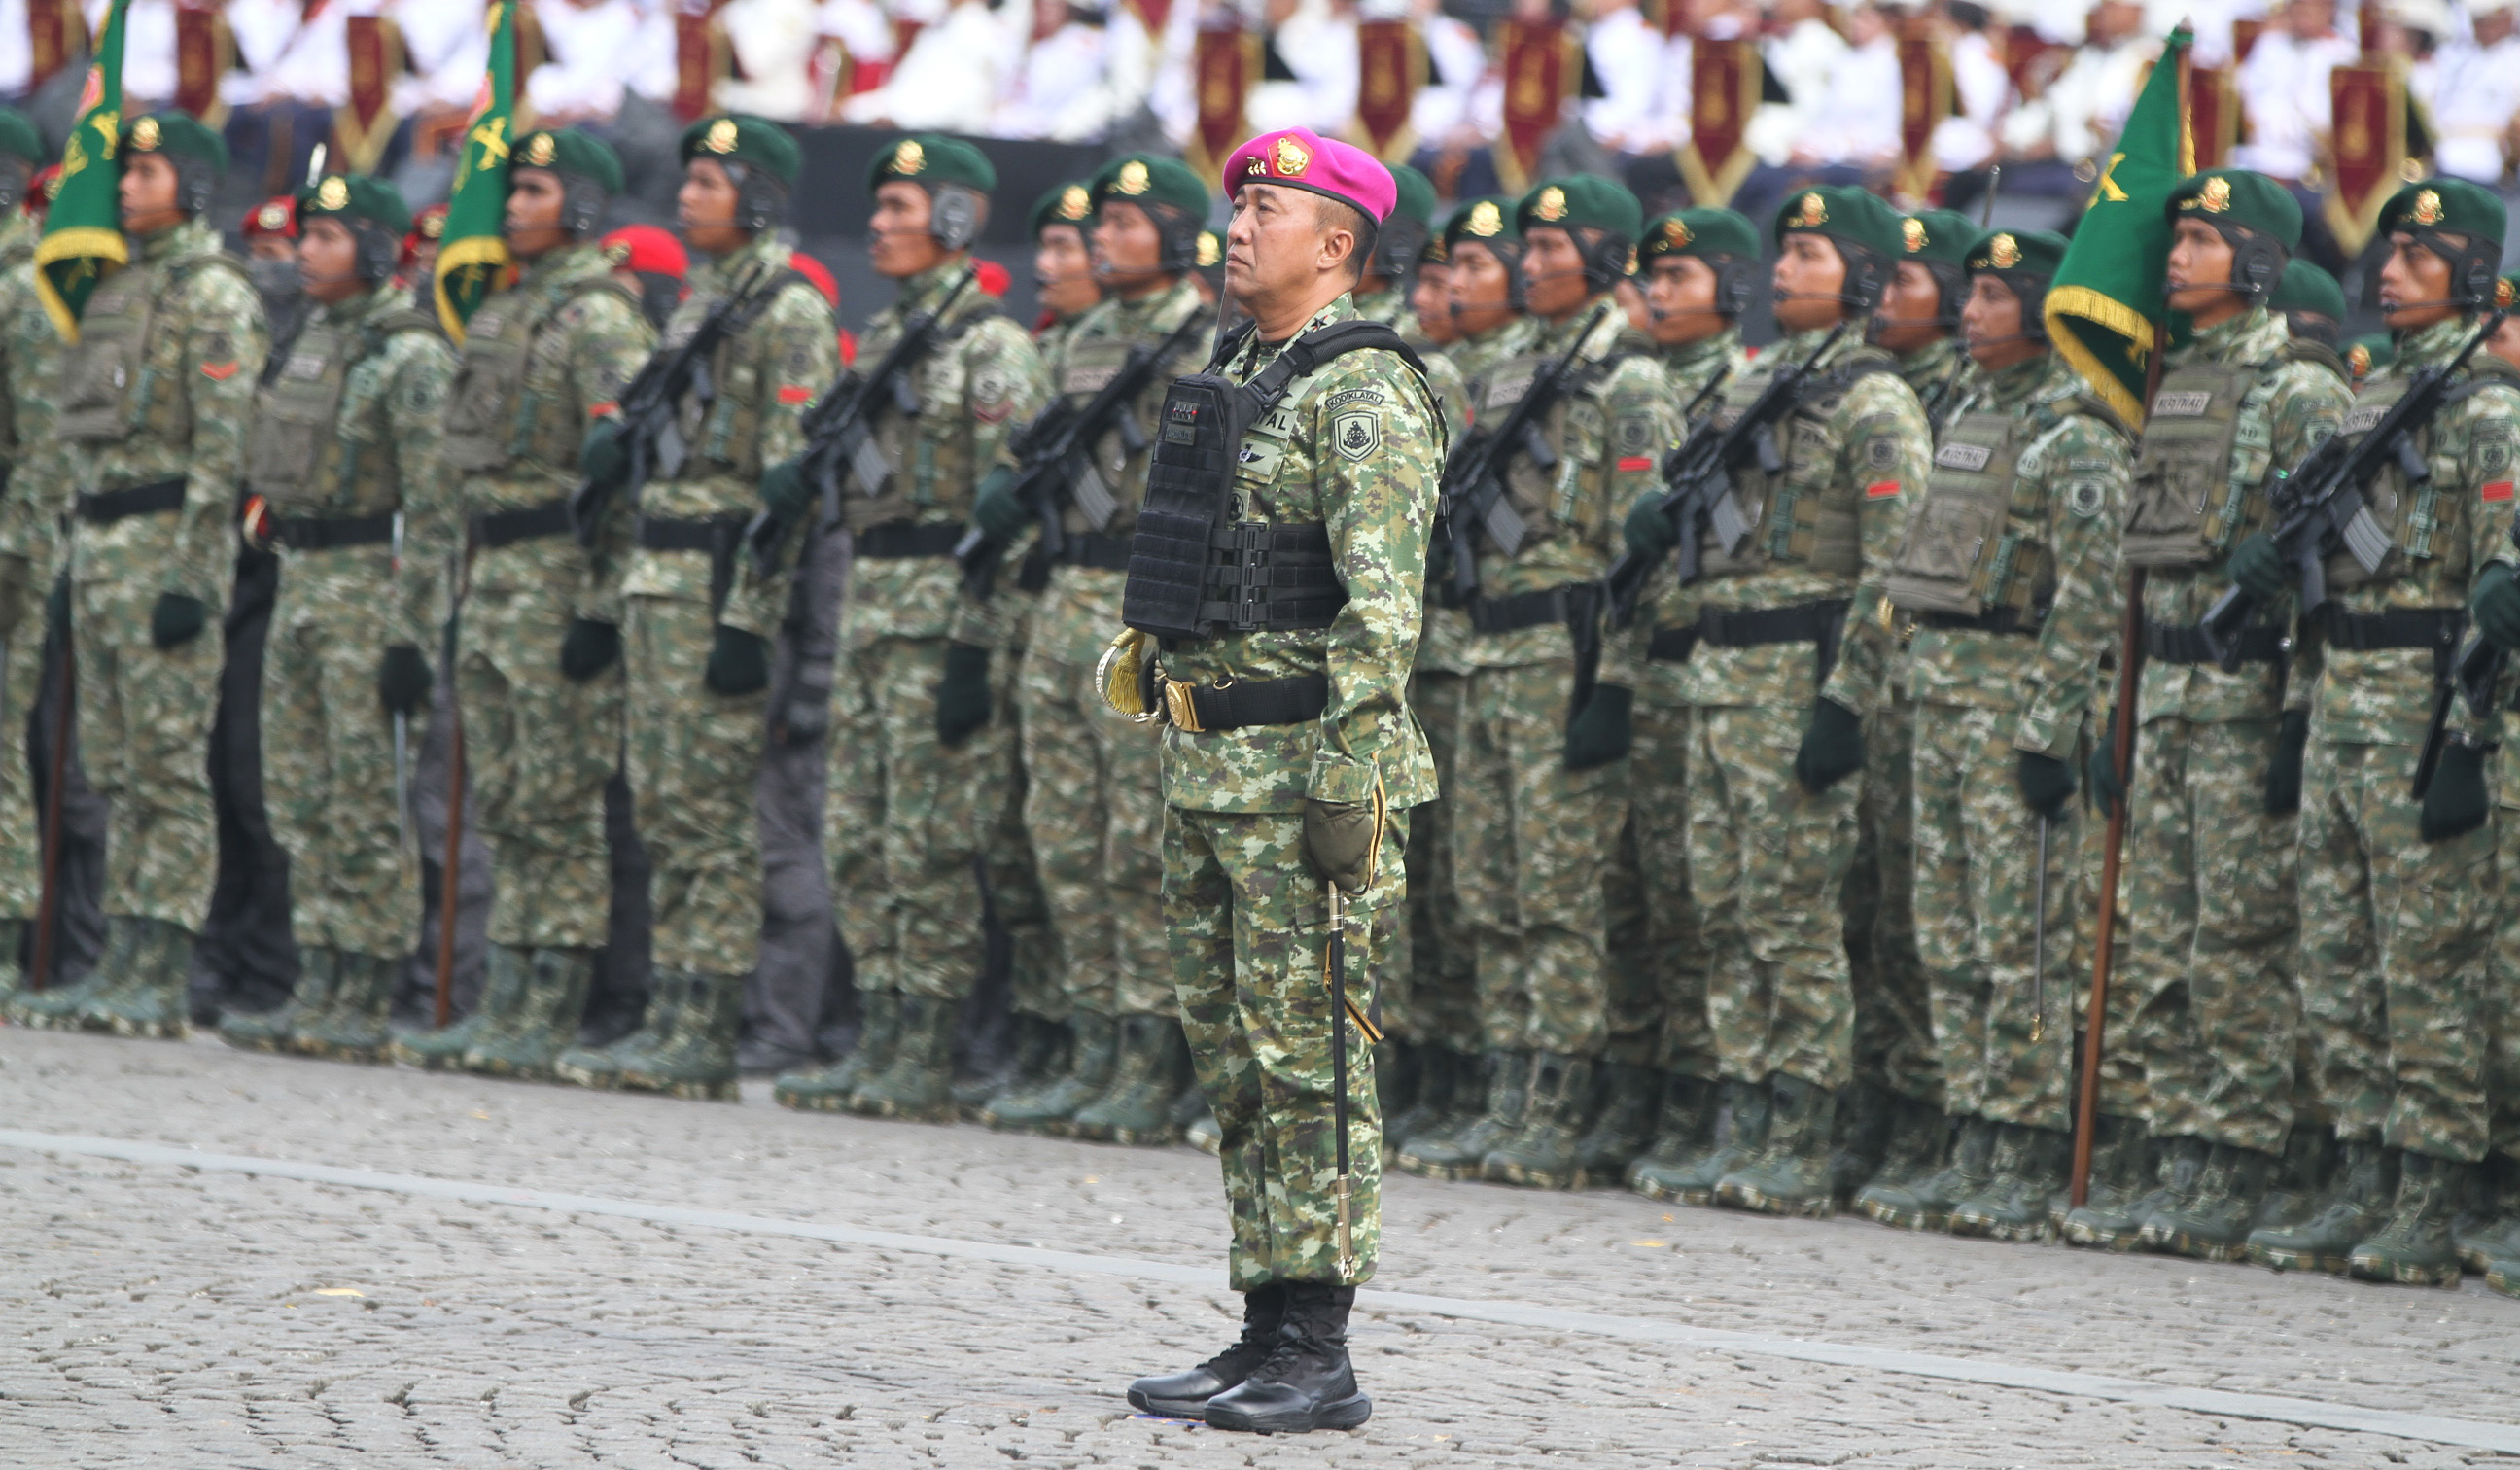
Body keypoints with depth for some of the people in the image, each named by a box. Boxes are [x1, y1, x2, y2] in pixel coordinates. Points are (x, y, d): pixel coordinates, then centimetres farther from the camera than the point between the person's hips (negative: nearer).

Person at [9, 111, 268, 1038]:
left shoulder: (214, 297, -9)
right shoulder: (118, 292, 18)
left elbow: (223, 442, -16)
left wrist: (194, 577, -21)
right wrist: (80, 560, 19)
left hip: (166, 541, -9)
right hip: (98, 538, 9)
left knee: (170, 769, -9)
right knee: (117, 773, 9)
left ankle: (161, 981, -10)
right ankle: (122, 967, 11)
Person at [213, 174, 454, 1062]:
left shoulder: (410, 357, -13)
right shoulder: (315, 339, 15)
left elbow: (434, 506, -17)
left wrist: (410, 634, -20)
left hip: (371, 587, -9)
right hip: (301, 580, 9)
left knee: (370, 803, -6)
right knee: (299, 796, 9)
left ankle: (368, 1006, -3)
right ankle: (319, 990, 14)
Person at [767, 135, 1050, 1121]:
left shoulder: (990, 347, -10)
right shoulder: (883, 337, 17)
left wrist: (977, 650, -19)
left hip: (942, 612, -9)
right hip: (867, 606, 9)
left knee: (930, 846, -6)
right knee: (859, 842, 9)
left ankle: (926, 1066, -3)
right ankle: (881, 1047, 14)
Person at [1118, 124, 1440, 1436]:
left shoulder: (1362, 394, -12)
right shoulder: (1236, 378, 16)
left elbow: (1380, 606, -19)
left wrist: (1344, 784, -24)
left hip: (1303, 761, -10)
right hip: (1203, 760, 10)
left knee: (1306, 1058, -7)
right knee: (1233, 1056, 11)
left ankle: (1318, 1360, -5)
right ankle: (1264, 1340, 17)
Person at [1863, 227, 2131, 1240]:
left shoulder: (2075, 436, -11)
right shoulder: (1972, 414, 16)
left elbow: (2088, 595, -16)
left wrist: (2051, 730, -20)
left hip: (2018, 696, -9)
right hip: (1940, 693, 9)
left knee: (2022, 938, -7)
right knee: (1950, 937, 9)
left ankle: (2029, 1161, -5)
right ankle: (1966, 1144, 13)